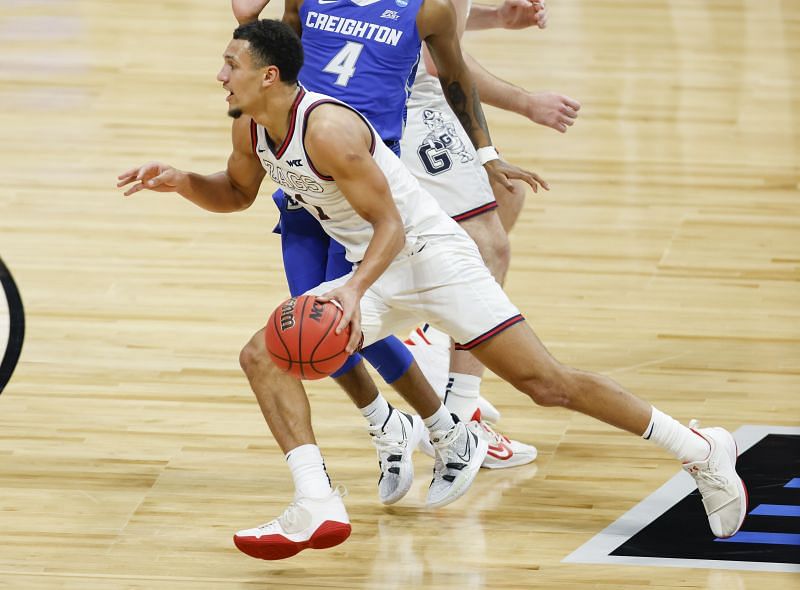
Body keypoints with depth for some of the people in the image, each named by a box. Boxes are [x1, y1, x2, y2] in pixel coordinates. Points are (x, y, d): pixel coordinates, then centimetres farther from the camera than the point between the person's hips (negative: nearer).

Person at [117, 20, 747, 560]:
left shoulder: (327, 128, -25)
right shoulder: (251, 128, 0)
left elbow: (389, 224, -23)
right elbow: (236, 194, 20)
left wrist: (355, 290, -38)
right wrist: (181, 182, 1)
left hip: (430, 252, -9)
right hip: (377, 275, 9)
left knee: (546, 382, -11)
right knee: (263, 355, -6)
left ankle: (700, 449, 0)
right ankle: (317, 507, -15)